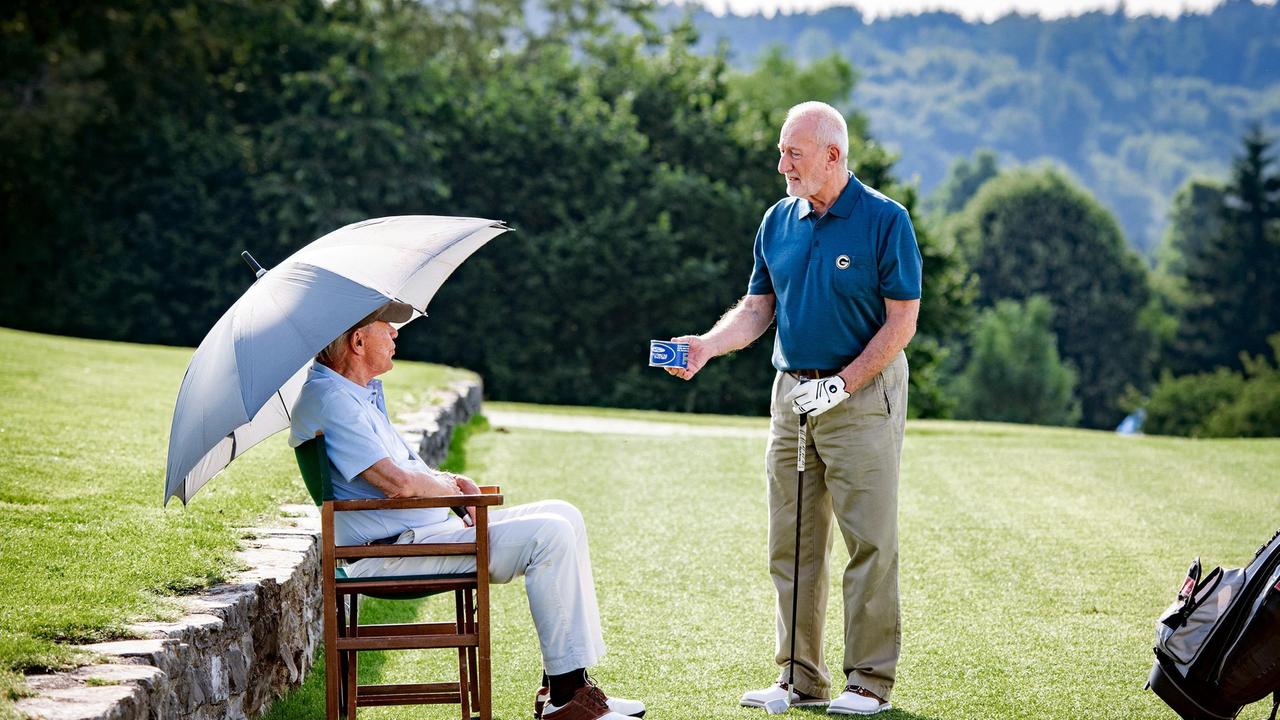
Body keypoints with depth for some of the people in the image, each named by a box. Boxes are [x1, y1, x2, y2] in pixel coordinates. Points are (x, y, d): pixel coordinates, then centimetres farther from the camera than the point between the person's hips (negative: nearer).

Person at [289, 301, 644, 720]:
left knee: (564, 516, 7)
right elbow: (398, 483, -26)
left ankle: (569, 682, 5)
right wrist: (451, 490, -5)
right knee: (548, 535, -19)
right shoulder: (329, 400, -18)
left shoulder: (364, 392, 17)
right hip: (393, 554, -11)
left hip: (424, 532, 11)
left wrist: (449, 480, 7)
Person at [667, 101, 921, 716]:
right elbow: (757, 309, 13)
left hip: (862, 394, -6)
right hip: (791, 393, 6)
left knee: (869, 542, -4)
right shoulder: (778, 221, 8)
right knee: (791, 546, 7)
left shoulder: (884, 220, -9)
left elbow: (901, 322, -10)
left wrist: (842, 385, -16)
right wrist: (707, 346, -5)